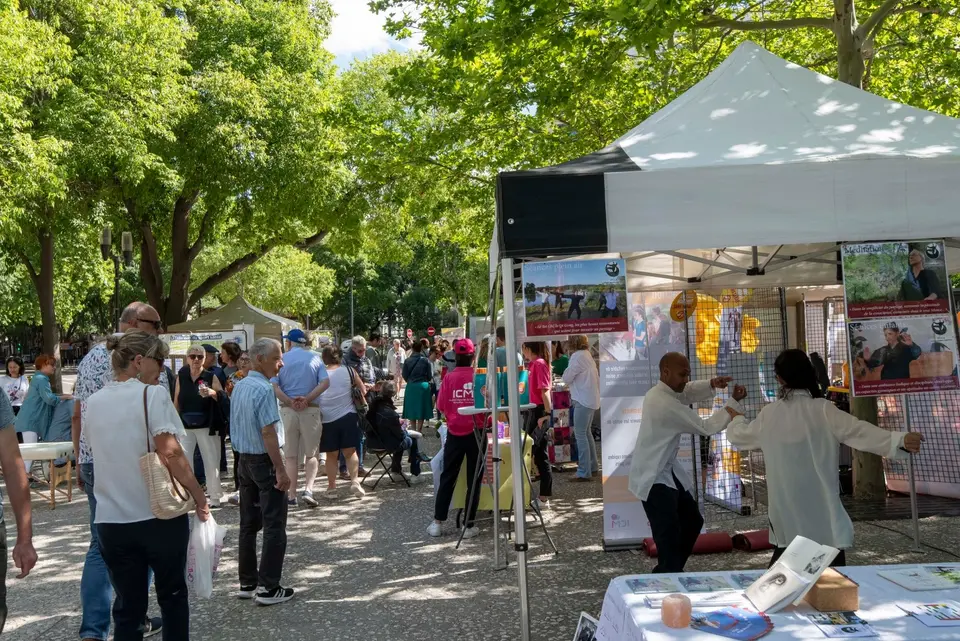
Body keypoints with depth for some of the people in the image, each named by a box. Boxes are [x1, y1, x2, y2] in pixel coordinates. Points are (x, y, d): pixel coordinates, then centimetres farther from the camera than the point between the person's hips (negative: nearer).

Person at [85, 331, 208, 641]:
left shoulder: (93, 403, 8)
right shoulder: (152, 394, -12)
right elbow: (170, 453, -20)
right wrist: (200, 497, -13)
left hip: (112, 519, 5)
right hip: (161, 515, -4)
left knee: (127, 605, 11)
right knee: (172, 595, 16)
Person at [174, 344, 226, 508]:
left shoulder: (211, 377, -3)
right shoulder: (181, 376, 3)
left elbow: (224, 398, -9)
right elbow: (177, 401, 8)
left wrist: (212, 392, -29)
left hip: (207, 427, -1)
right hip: (185, 427, 2)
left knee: (211, 463, 5)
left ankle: (215, 498, 16)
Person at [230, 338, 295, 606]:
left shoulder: (239, 387, 9)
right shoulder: (264, 389, -19)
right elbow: (269, 433, -22)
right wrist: (281, 470, -19)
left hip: (244, 460, 9)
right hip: (265, 461, -9)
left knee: (248, 524, 14)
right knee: (274, 526, 0)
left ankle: (247, 583, 22)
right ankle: (268, 588, 3)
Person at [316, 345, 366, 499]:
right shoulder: (349, 371, -1)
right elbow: (363, 391, 7)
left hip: (327, 419, 0)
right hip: (348, 416, 0)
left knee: (331, 454, 10)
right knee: (350, 451, 10)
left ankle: (331, 488, 13)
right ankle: (354, 481, -3)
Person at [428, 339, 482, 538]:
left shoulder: (449, 378, -5)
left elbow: (440, 406, -2)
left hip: (455, 433, 1)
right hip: (476, 432, -1)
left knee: (447, 477, 12)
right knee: (474, 480, 7)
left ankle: (438, 522, 15)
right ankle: (469, 526, 10)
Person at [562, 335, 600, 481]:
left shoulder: (577, 356, -14)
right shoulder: (587, 355, 13)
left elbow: (567, 378, -11)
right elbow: (596, 378, 16)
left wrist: (566, 371, 9)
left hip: (583, 400, -10)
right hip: (591, 399, 10)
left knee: (580, 434, -7)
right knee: (587, 433, 17)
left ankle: (584, 472, -7)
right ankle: (592, 466, 23)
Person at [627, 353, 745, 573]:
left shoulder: (662, 392, 4)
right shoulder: (666, 405, -27)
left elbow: (688, 391, 18)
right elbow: (706, 427, -20)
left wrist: (712, 384, -4)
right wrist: (734, 401, -13)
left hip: (667, 471, 11)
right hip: (653, 478, -11)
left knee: (692, 521, 19)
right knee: (669, 537, -10)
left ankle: (666, 573, 32)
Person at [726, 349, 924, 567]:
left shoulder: (769, 414, 4)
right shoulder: (822, 410, -8)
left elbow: (741, 435, 22)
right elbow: (859, 430, -20)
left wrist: (737, 419, 44)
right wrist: (900, 440, -28)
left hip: (786, 506, 4)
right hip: (821, 509, -4)